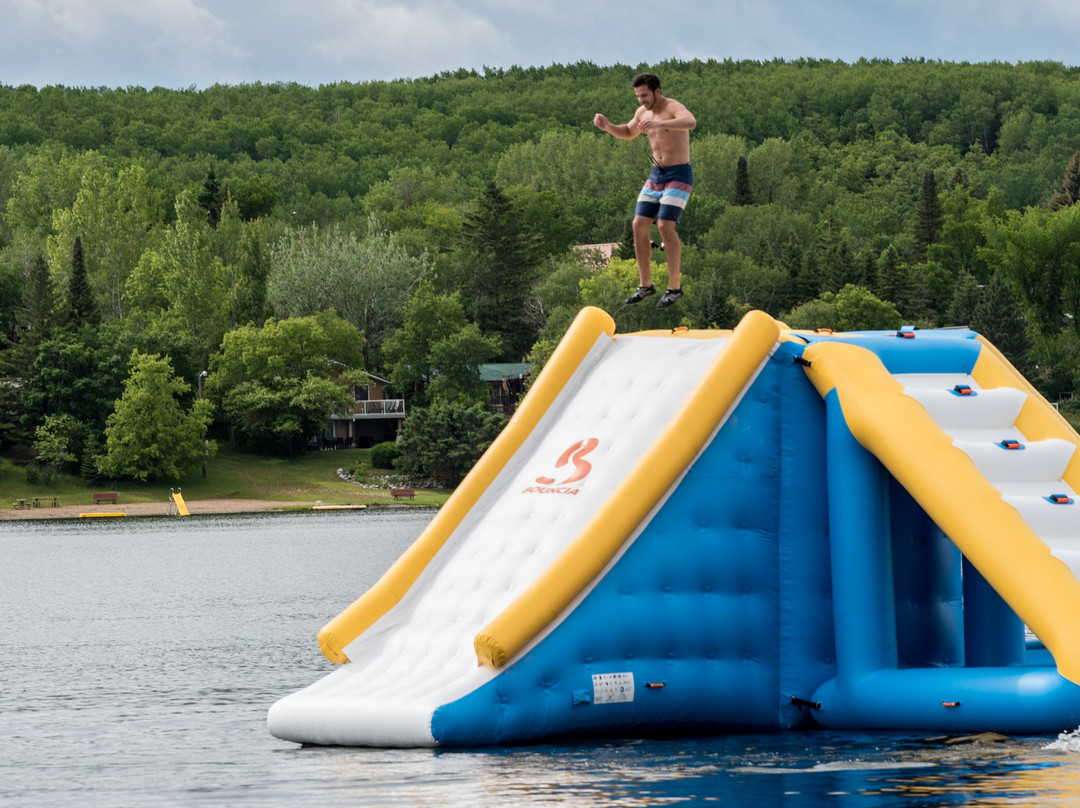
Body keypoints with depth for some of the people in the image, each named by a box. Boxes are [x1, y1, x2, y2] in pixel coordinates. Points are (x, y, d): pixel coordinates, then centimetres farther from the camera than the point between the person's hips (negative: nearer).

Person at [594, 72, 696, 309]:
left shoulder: (674, 108, -19)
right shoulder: (643, 112, 6)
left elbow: (691, 122, -43)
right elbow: (628, 133, 27)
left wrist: (659, 123, -58)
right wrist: (607, 126, 5)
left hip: (679, 176, -8)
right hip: (656, 175, 8)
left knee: (665, 226, -19)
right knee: (639, 226, 0)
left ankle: (675, 287, -9)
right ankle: (645, 285, 11)